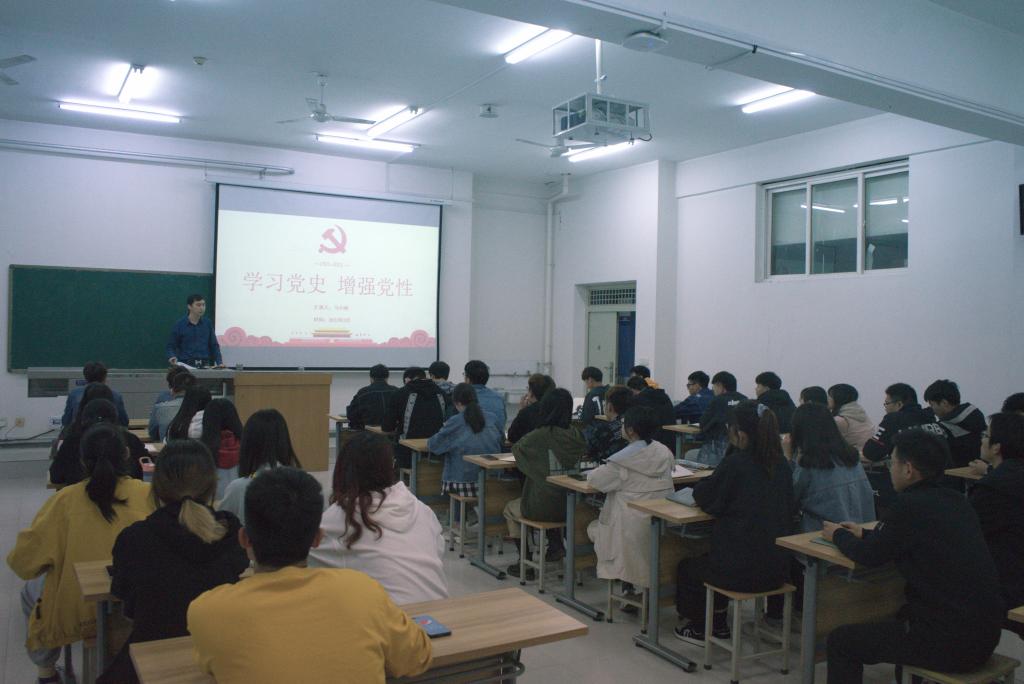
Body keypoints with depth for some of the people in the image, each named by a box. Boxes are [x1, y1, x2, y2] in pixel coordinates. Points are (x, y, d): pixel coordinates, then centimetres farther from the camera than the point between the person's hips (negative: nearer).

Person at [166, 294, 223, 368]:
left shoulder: (207, 323, 7)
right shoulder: (179, 324, 0)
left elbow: (214, 345, 11)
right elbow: (171, 346, 3)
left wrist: (219, 362, 1)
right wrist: (172, 357, -16)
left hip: (205, 365, 2)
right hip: (186, 365, -2)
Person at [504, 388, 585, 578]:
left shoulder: (541, 436, -19)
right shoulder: (576, 434, -6)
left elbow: (516, 447, -1)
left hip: (543, 508, -5)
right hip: (570, 505, 5)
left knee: (510, 509, 25)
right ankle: (556, 544, 24)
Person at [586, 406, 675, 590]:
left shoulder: (623, 460, -17)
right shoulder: (664, 452, 0)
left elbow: (595, 479, -9)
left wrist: (594, 471, 16)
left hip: (634, 525, -6)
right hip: (664, 522, 6)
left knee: (593, 527, 21)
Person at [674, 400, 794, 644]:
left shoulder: (735, 463, -18)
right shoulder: (781, 464, 1)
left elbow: (704, 498, -5)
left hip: (742, 571, -6)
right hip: (776, 570, 7)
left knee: (687, 567, 24)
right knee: (718, 557, 36)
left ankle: (697, 628, 36)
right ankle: (718, 623, 44)